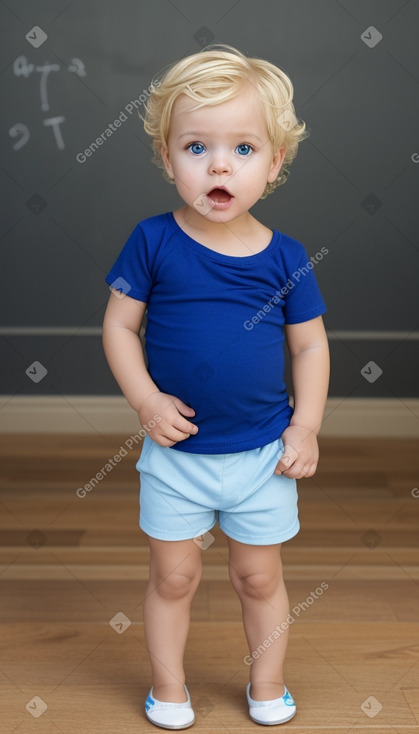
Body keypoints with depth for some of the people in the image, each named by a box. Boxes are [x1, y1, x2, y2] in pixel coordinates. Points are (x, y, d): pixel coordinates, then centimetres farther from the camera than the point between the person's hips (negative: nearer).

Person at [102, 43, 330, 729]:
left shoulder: (285, 256, -7)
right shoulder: (154, 241, -10)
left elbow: (310, 343, 2)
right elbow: (119, 324, -4)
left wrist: (307, 425, -6)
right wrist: (147, 400, -15)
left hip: (264, 453, 1)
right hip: (176, 450, -1)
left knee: (259, 576, 16)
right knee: (174, 575, 13)